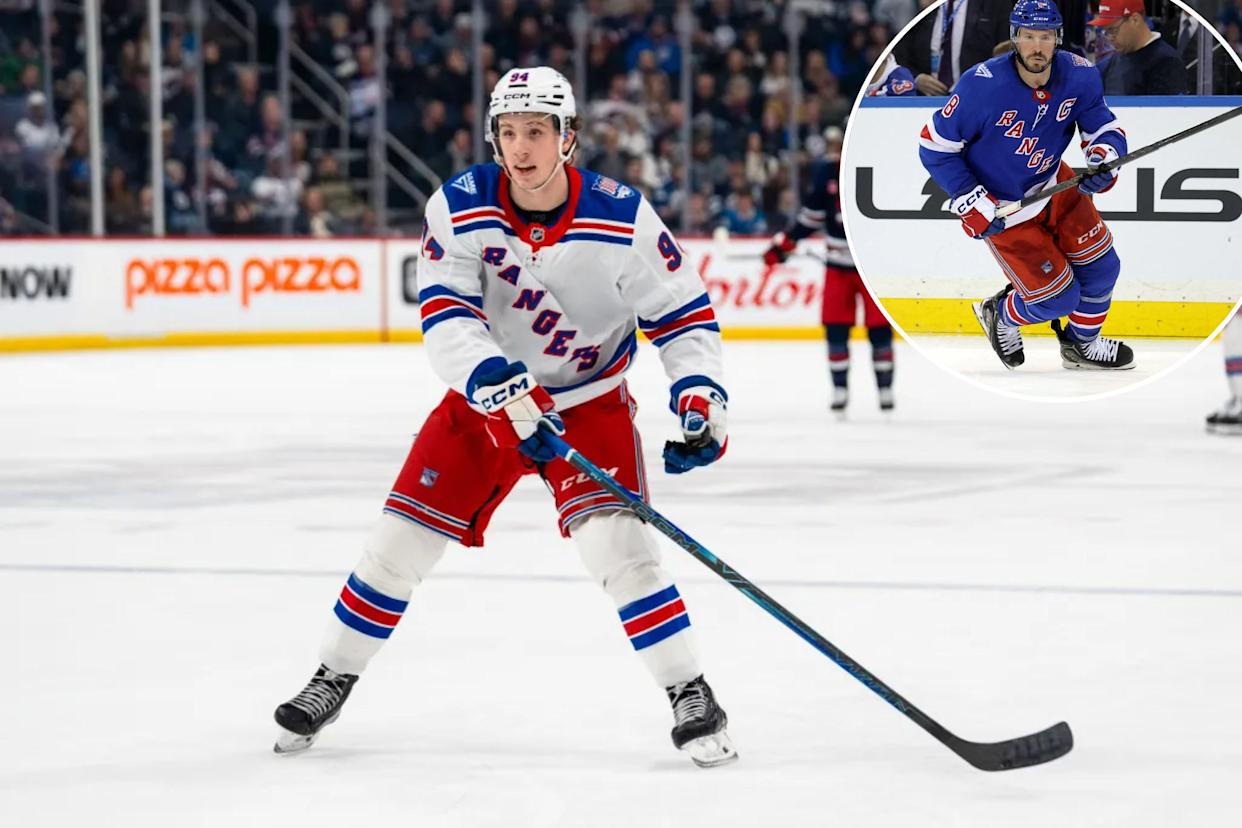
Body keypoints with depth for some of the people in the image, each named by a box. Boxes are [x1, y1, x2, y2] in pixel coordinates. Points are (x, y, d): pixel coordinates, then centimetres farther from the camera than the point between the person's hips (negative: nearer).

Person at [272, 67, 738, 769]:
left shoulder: (622, 216, -18)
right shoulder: (460, 206, -16)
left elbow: (683, 312, -9)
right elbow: (446, 315, -24)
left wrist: (702, 397, -24)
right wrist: (503, 389, -40)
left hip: (591, 402, -2)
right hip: (485, 397, 2)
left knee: (616, 541, -22)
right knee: (402, 539, 0)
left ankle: (692, 697, -9)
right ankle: (332, 682, 20)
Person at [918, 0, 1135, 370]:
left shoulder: (1079, 76, -15)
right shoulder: (983, 86, -29)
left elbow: (1105, 128, -2)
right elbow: (934, 145, -20)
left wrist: (1103, 159, -26)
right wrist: (971, 202, -21)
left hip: (1053, 184, 5)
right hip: (1002, 211, -5)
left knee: (1101, 267, 7)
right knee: (1058, 298, -5)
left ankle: (1082, 344, 35)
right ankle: (1001, 316, 28)